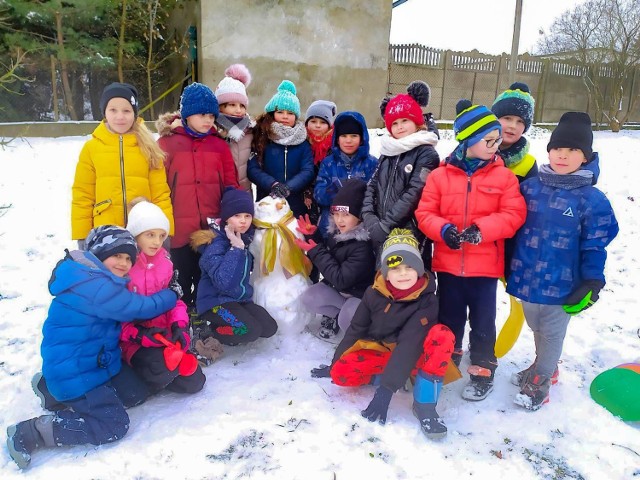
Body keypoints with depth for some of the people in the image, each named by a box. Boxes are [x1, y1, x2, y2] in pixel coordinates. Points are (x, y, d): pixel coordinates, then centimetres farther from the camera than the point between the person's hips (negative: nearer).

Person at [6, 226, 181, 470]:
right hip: (74, 371, -10)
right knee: (115, 426, -7)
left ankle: (57, 391, 17)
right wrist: (172, 294, -8)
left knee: (136, 394, 12)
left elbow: (127, 313, 11)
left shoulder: (103, 281, 5)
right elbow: (139, 307, -24)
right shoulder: (92, 285, -28)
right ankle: (30, 433, -1)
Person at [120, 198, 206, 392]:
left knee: (193, 382, -3)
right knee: (163, 373, -32)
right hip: (133, 338, -6)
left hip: (163, 332, 6)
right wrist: (137, 334, -24)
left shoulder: (165, 262, 6)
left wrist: (179, 325, -8)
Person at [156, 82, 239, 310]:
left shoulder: (220, 145, 7)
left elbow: (231, 185, 8)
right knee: (183, 280, 11)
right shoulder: (167, 142, 0)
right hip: (180, 229, -2)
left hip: (213, 229, 2)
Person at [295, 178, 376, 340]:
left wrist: (316, 251, -25)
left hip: (361, 294, -7)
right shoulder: (336, 232, -5)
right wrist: (313, 236, -8)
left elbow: (341, 279, -30)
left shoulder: (363, 247, -29)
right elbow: (326, 256, 7)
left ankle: (337, 315, 5)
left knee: (346, 320, -30)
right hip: (336, 287, 7)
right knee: (308, 298, -14)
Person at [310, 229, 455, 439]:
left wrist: (386, 389, -37)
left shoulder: (427, 300, -21)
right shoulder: (374, 293, -11)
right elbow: (356, 330, 2)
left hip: (413, 356, -2)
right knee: (341, 373, -25)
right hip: (380, 353, 2)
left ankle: (425, 404, -26)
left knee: (442, 334, -34)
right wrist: (334, 364, 8)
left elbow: (410, 344, -30)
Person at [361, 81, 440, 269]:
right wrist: (369, 217, -6)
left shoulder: (426, 153, -3)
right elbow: (372, 186, 12)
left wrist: (384, 225, -16)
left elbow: (414, 193, -13)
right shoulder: (387, 151, 16)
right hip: (381, 233, 6)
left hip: (410, 234, -6)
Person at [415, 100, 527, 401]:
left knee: (483, 321, 11)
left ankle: (483, 370, 29)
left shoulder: (504, 176, -3)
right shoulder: (440, 175, -3)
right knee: (449, 318, 18)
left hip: (485, 266, -1)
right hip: (448, 263, 1)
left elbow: (514, 215, -9)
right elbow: (424, 214, -2)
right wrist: (443, 229, -21)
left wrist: (481, 229, -23)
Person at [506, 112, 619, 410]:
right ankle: (543, 368, 49)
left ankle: (540, 383, 34)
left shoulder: (592, 200, -11)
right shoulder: (529, 187, -2)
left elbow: (595, 247, -8)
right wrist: (507, 266, 7)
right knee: (537, 329, 24)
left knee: (552, 334, 14)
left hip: (561, 284, -4)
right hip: (526, 278, 4)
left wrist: (592, 284, -11)